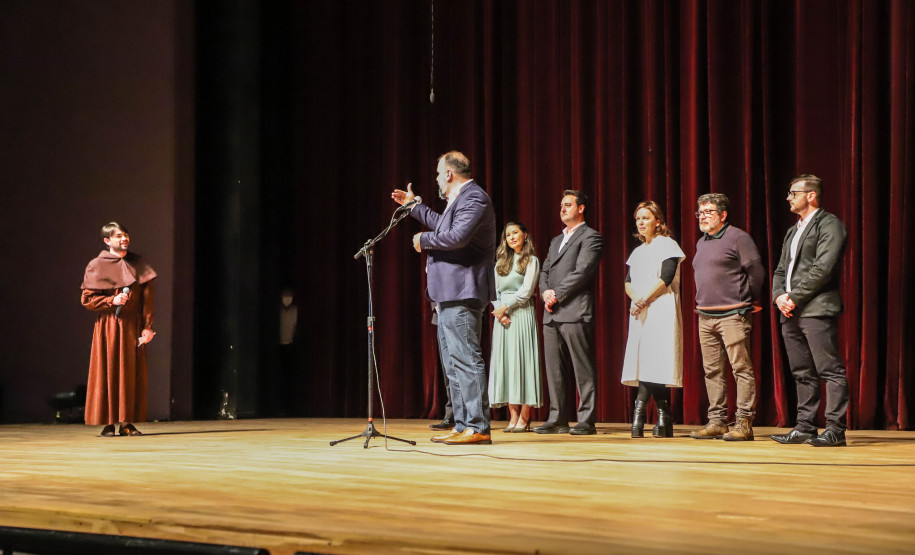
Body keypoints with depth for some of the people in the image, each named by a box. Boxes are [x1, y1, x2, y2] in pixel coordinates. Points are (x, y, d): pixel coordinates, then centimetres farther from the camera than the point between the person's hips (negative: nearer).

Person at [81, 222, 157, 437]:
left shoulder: (138, 264, 8)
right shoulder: (97, 266, -1)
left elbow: (147, 298, 5)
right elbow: (87, 299, -1)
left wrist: (147, 327, -2)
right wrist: (112, 301, -13)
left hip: (133, 326, 3)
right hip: (109, 325, -3)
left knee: (132, 373, 1)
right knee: (108, 372, -3)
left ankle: (127, 422, 5)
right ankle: (108, 423, 1)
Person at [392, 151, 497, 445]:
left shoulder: (474, 198, -13)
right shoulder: (460, 199, 20)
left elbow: (457, 236, -27)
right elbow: (443, 225, 39)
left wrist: (423, 240, -12)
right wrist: (414, 206, 46)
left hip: (462, 292, -11)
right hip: (449, 295, 11)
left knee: (466, 359, -12)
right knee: (453, 363, 12)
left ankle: (478, 427, -13)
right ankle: (462, 426, 15)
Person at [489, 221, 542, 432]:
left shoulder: (531, 261, 3)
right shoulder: (501, 263, 18)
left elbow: (526, 291, -6)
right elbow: (494, 291, 12)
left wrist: (505, 308, -9)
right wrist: (499, 312, -3)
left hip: (522, 314, -5)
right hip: (502, 317, 5)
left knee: (522, 360, -8)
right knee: (505, 362, -1)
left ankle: (524, 418, -9)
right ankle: (513, 416, 0)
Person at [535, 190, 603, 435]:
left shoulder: (590, 237, 0)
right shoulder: (556, 240, 26)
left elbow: (581, 272, -11)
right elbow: (545, 271, 21)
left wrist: (557, 295, -11)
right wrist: (545, 292, 0)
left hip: (575, 311, -8)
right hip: (552, 314, 8)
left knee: (583, 369, -7)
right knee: (554, 369, 7)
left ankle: (587, 420, -6)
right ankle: (558, 419, 11)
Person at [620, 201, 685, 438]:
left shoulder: (667, 245, -1)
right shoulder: (638, 252, 20)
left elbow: (666, 278, -12)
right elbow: (628, 282, 12)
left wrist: (644, 300, -16)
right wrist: (636, 299, -9)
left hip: (661, 311, -7)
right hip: (640, 313, 7)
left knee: (656, 362, -14)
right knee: (643, 362, 0)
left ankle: (639, 410, -15)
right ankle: (663, 420, 1)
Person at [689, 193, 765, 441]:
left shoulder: (737, 238, -5)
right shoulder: (701, 243, 18)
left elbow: (756, 270, -7)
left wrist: (748, 301, 1)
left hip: (732, 315, -8)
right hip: (705, 316, 8)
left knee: (742, 369, -7)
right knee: (712, 371, 8)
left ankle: (744, 423, -7)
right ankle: (716, 421, 12)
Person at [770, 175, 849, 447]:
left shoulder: (829, 224, -4)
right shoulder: (793, 231, 23)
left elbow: (823, 268, -14)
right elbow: (781, 270, 21)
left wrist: (794, 298, -13)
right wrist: (779, 296, 1)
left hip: (817, 309, -9)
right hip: (791, 312, 9)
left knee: (830, 371, -8)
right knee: (802, 374, 9)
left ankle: (835, 429, -9)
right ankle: (805, 428, 13)